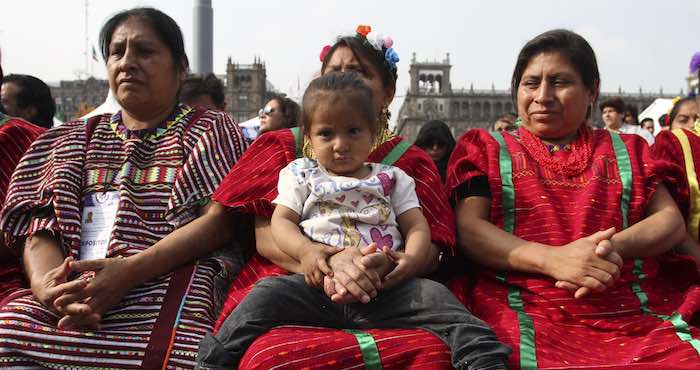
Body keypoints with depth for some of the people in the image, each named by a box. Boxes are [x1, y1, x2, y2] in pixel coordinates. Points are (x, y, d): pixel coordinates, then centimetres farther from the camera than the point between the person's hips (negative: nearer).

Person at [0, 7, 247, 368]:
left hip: (169, 284, -3)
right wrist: (46, 285, -12)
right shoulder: (74, 138, 24)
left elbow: (220, 222, -2)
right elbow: (40, 226, 11)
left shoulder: (210, 130, 14)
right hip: (70, 288, 4)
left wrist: (129, 271, -15)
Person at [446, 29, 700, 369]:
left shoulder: (626, 150, 21)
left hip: (634, 312, 3)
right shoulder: (486, 149, 14)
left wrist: (616, 247, -12)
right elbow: (468, 229, 1)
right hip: (527, 309, -2)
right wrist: (552, 258, -15)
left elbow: (671, 220, 11)